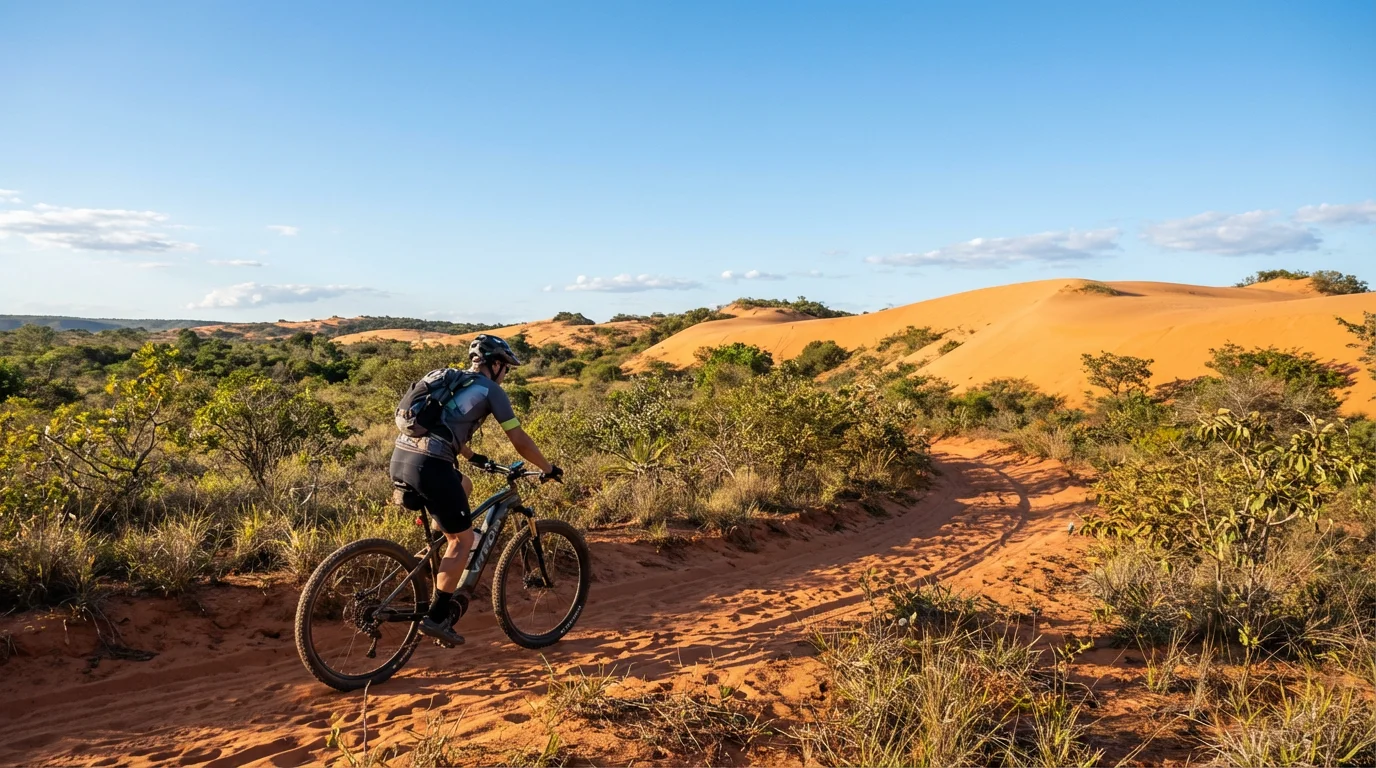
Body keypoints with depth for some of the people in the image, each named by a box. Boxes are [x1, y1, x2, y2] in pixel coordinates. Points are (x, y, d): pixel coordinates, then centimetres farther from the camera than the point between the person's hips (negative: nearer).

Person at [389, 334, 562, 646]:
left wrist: (473, 456, 53)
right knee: (463, 540, 6)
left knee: (463, 486, 33)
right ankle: (436, 617, 7)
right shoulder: (490, 390, 4)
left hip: (401, 457, 8)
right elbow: (520, 441, 6)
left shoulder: (449, 380, 26)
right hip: (429, 465, -8)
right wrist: (548, 469, 21)